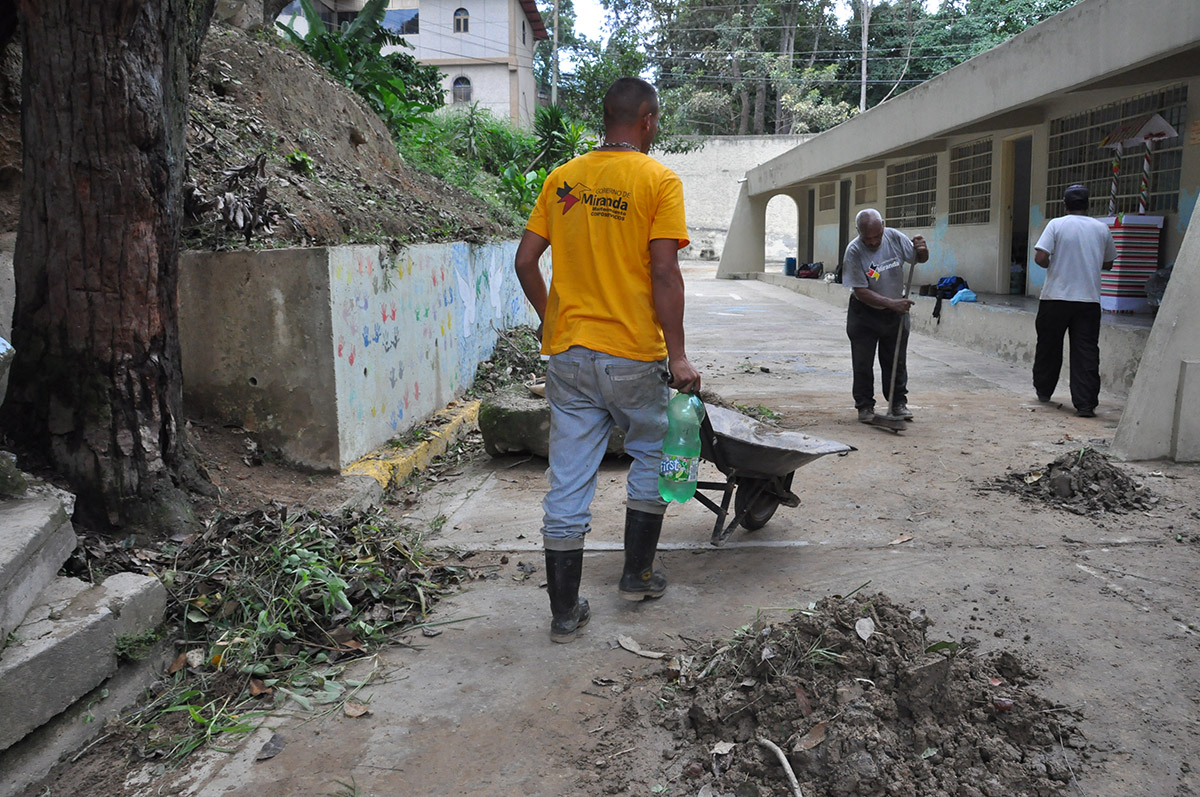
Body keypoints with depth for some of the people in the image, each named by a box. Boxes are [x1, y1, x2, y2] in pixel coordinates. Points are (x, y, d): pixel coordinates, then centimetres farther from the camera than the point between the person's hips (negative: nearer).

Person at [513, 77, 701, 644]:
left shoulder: (562, 179, 8)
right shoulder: (659, 181, -6)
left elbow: (525, 261, 6)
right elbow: (663, 273, -13)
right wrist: (677, 356, -10)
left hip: (567, 355, 4)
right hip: (634, 354, -4)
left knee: (568, 482, 8)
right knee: (652, 457, 21)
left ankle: (565, 612, 15)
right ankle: (637, 574, 30)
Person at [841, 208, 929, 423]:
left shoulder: (894, 238, -11)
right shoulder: (854, 252, -21)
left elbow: (920, 259, 5)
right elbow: (861, 292, -21)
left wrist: (922, 250, -19)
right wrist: (892, 303, -28)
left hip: (896, 311, 3)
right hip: (864, 313, -3)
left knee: (896, 361, 10)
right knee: (863, 363, 2)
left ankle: (899, 402, 22)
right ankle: (865, 405, 14)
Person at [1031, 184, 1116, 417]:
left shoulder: (1056, 224, -5)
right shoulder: (1101, 228, 5)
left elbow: (1040, 258, -14)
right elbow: (1108, 263, 15)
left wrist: (1052, 265, 7)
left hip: (1056, 298, -1)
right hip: (1089, 300, 2)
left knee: (1048, 346, 14)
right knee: (1086, 352, 0)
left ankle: (1043, 391, 28)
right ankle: (1085, 404, -5)